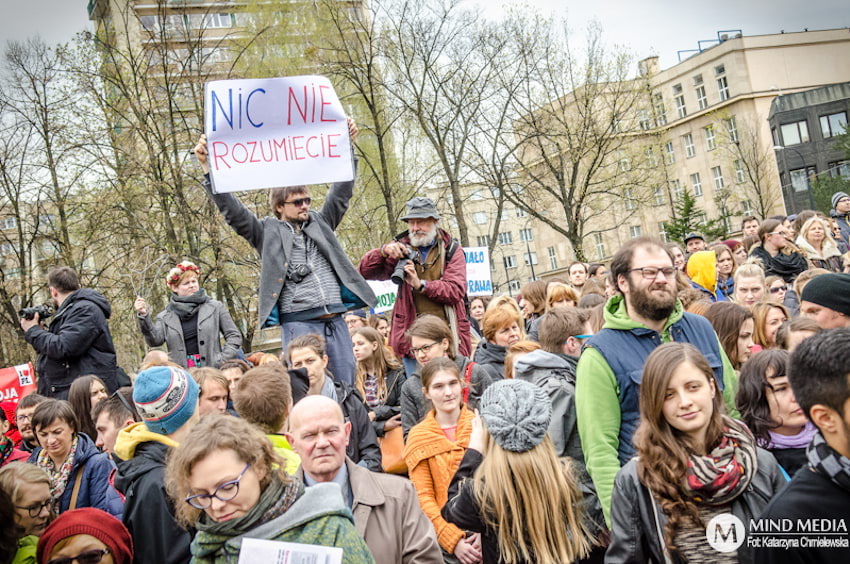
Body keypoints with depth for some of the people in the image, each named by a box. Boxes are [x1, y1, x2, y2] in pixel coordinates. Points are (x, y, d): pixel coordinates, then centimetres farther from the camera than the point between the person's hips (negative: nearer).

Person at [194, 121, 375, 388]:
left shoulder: (320, 223, 17)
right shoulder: (268, 231, 7)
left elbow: (341, 193, 16)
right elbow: (231, 209, 0)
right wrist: (207, 166, -9)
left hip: (335, 321, 4)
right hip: (298, 323, -4)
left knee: (346, 385, 6)